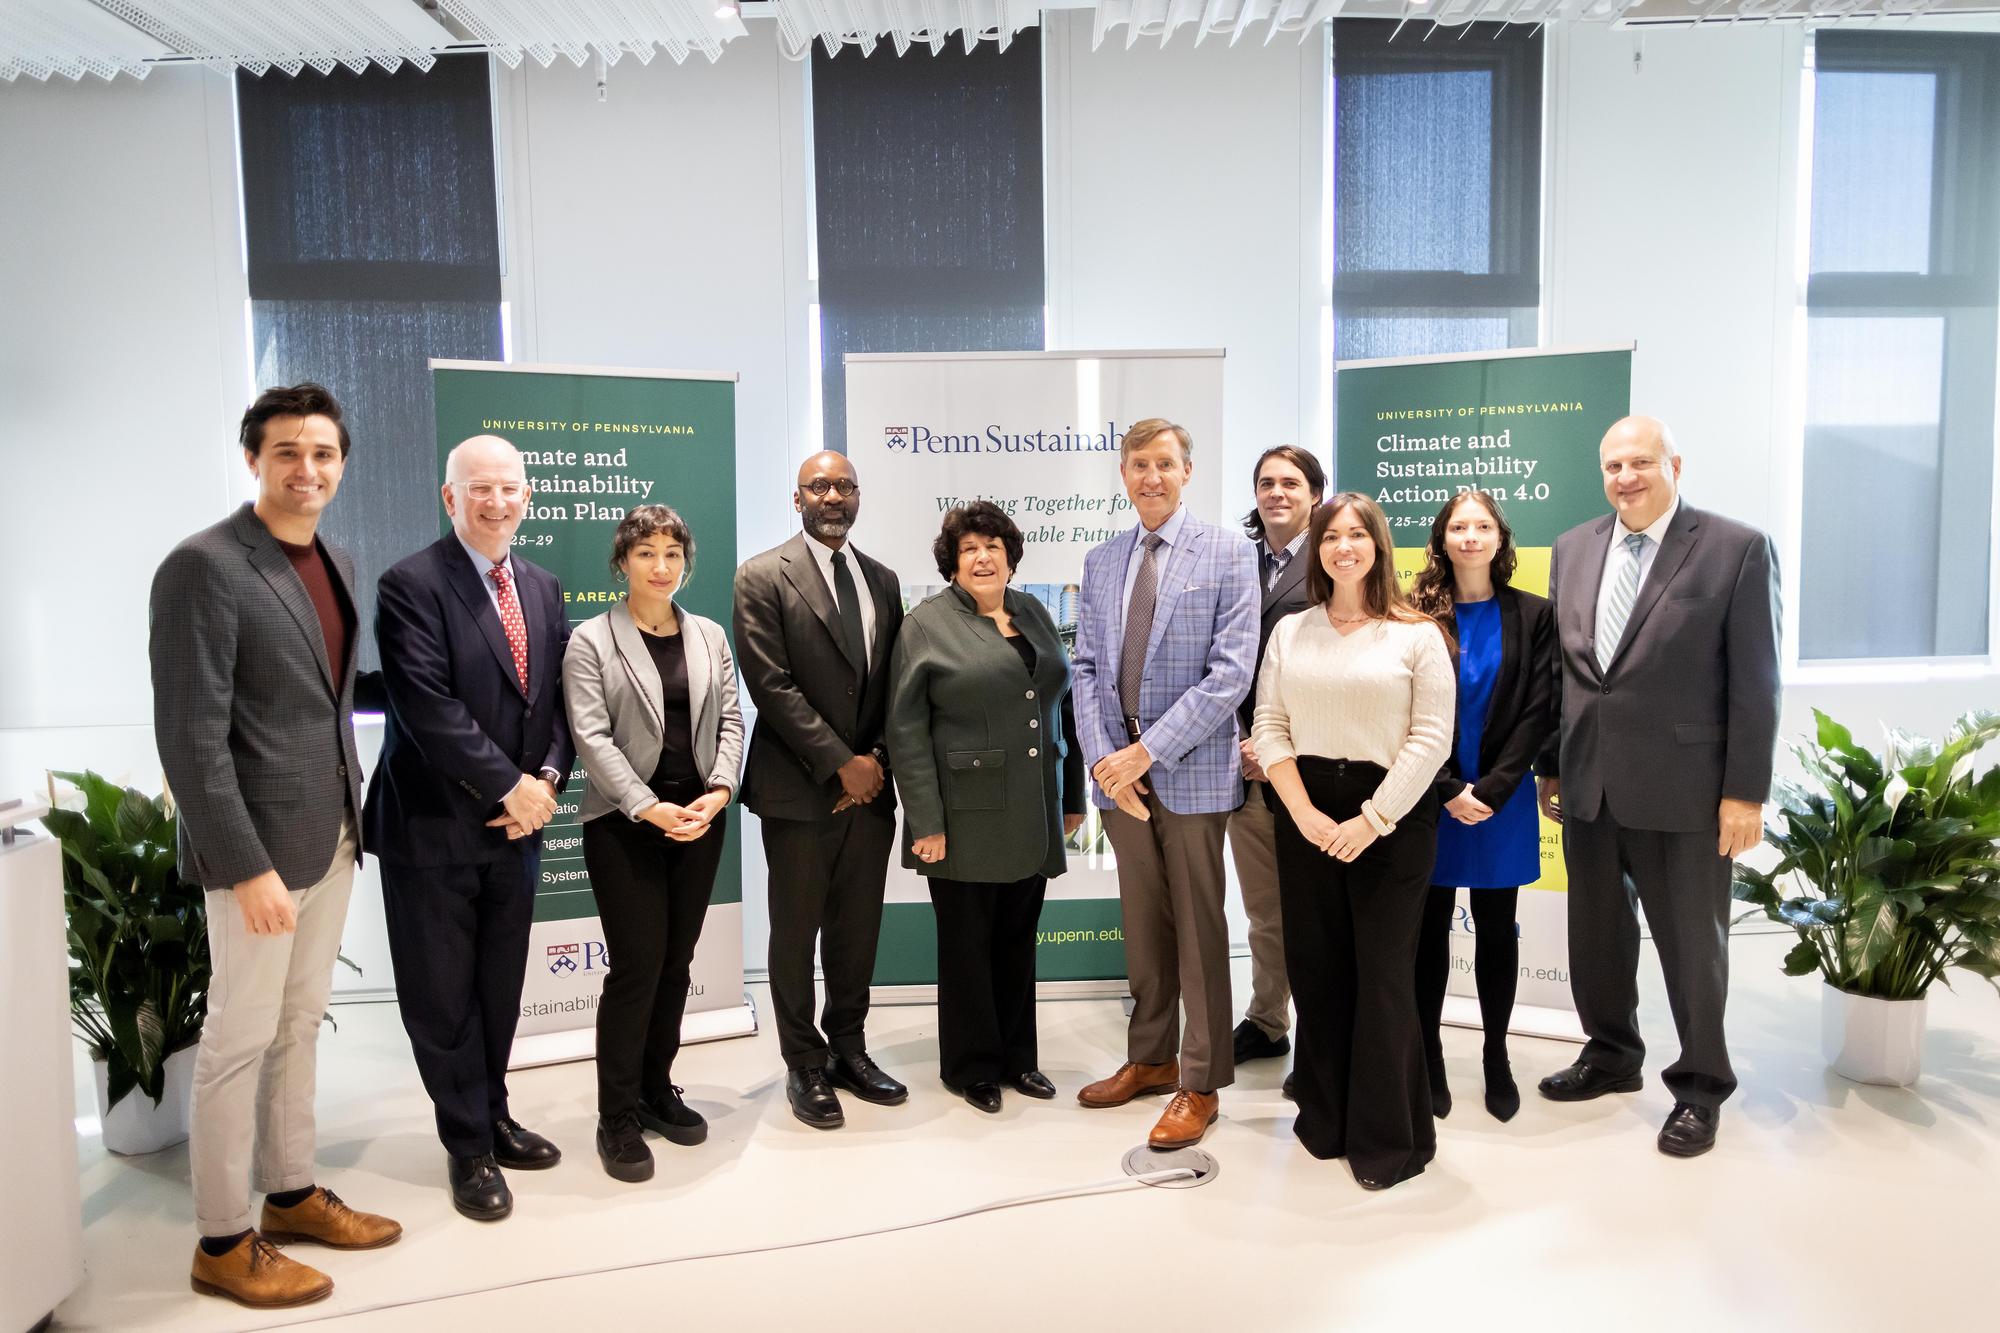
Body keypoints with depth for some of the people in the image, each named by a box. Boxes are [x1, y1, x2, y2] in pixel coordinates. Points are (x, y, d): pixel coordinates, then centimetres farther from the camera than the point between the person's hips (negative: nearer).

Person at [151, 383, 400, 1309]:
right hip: (261, 844, -7)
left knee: (299, 1027, 17)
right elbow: (191, 735, -18)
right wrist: (248, 867, -20)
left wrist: (349, 819, 9)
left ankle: (290, 1194, 31)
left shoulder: (334, 561, 10)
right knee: (240, 1040, 5)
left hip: (332, 835, 7)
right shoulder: (204, 566, -14)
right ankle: (222, 1243, 19)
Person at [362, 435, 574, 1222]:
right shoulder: (411, 585, -12)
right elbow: (429, 706, -19)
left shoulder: (543, 588, 10)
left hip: (516, 825, 6)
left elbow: (560, 696, 9)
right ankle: (468, 1147, 22)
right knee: (443, 997, 7)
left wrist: (546, 779, -7)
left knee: (500, 989, 16)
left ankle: (492, 1118, 34)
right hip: (434, 827, -6)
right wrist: (510, 786, -16)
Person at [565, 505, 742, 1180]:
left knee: (676, 963, 11)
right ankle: (618, 1118, 8)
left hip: (700, 820, 4)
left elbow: (729, 721, 8)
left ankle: (657, 1089, 26)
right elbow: (592, 736, -10)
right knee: (637, 966, -5)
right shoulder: (592, 640, -3)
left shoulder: (710, 636, 10)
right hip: (625, 823, -4)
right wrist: (649, 808, -18)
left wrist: (718, 791, -8)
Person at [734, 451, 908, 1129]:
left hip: (869, 785, 5)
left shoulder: (882, 580, 11)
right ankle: (805, 1066, 21)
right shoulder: (762, 577, -6)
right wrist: (841, 763, -14)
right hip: (799, 789, -5)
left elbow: (892, 684, 11)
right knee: (796, 933, 6)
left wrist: (877, 758, -4)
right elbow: (772, 685, -13)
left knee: (858, 929, 13)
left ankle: (849, 1050, 28)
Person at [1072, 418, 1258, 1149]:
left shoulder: (1228, 555, -5)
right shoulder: (1101, 561, 10)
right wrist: (1103, 759, -7)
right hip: (1119, 769, 5)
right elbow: (1087, 667, 8)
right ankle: (1151, 1057, 31)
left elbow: (1231, 673, -12)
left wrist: (1147, 751, -16)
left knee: (1198, 929, 4)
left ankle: (1200, 1084, 16)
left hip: (1191, 770, -4)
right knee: (1142, 923, 15)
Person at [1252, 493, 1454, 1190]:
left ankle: (1389, 1139, 16)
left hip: (1392, 817, -3)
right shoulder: (1290, 632, 9)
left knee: (1383, 976, 1)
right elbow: (1269, 728, 5)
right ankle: (1325, 1119, 24)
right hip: (1306, 815, 3)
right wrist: (1304, 812, -6)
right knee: (1315, 970, 8)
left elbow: (1431, 738, -6)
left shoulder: (1417, 634, -1)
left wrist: (1372, 819, -12)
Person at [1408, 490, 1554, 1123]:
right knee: (1430, 925, 5)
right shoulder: (1417, 615, -1)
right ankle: (1428, 1054, 18)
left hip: (1502, 799, 1)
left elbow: (1537, 711, -2)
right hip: (1431, 798, -1)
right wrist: (1449, 790, -11)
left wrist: (1491, 789, -11)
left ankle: (1496, 1056, 23)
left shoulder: (1532, 616, 2)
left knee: (1497, 928, 10)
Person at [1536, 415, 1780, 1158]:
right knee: (1596, 933, 16)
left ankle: (1701, 1084, 28)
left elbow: (1755, 682, -8)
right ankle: (1611, 1055, 36)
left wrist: (1745, 792, -11)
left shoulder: (1737, 549, -6)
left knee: (1691, 942, 9)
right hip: (1587, 783, 5)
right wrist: (1550, 767, 11)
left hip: (1682, 788, -4)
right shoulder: (1572, 548, 8)